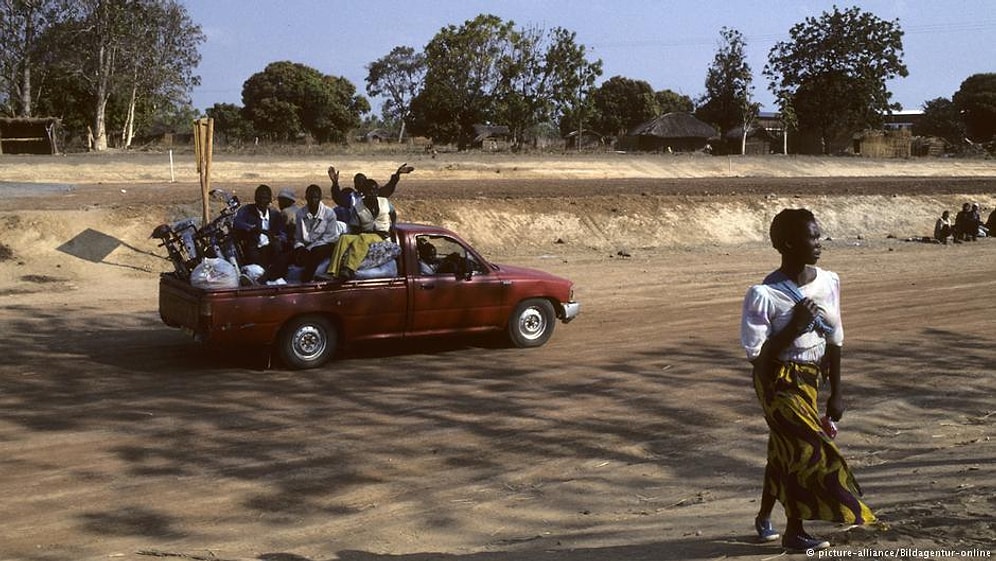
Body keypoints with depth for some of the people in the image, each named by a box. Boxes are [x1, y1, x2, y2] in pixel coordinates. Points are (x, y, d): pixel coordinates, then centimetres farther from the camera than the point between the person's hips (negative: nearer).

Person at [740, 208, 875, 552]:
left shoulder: (829, 282, -3)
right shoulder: (764, 295, -22)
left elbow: (833, 340, 6)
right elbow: (756, 355, -18)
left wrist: (836, 392, 9)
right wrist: (794, 327, -27)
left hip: (810, 379, 6)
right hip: (780, 382, -6)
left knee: (785, 450, 17)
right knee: (809, 450, -5)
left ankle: (764, 517, 39)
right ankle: (794, 531, 15)